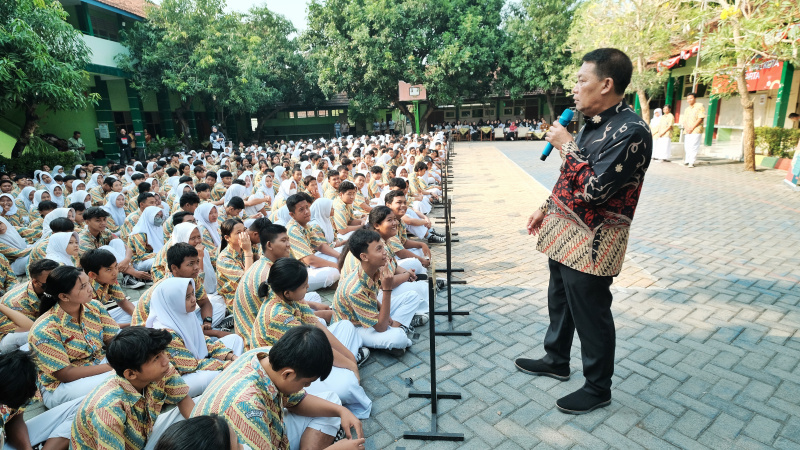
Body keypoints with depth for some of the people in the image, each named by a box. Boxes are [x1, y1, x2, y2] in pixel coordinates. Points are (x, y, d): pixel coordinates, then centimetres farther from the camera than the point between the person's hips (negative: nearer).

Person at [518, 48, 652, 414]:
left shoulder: (630, 132, -21)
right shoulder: (593, 124, 9)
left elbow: (593, 189, -27)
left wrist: (566, 146, -18)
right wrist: (547, 208, 17)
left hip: (591, 243, -9)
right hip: (564, 232, 9)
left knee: (590, 315, 6)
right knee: (559, 300, 22)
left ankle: (598, 388, 28)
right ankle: (556, 360, 43)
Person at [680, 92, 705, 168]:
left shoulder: (699, 106, 2)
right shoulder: (686, 109, 21)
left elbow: (700, 118, -7)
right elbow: (684, 120, 14)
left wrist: (692, 128, -13)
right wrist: (686, 128, -5)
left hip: (696, 130, -6)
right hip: (687, 131, 6)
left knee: (693, 147, -10)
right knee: (687, 146, 5)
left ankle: (691, 162, -10)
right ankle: (687, 160, 16)